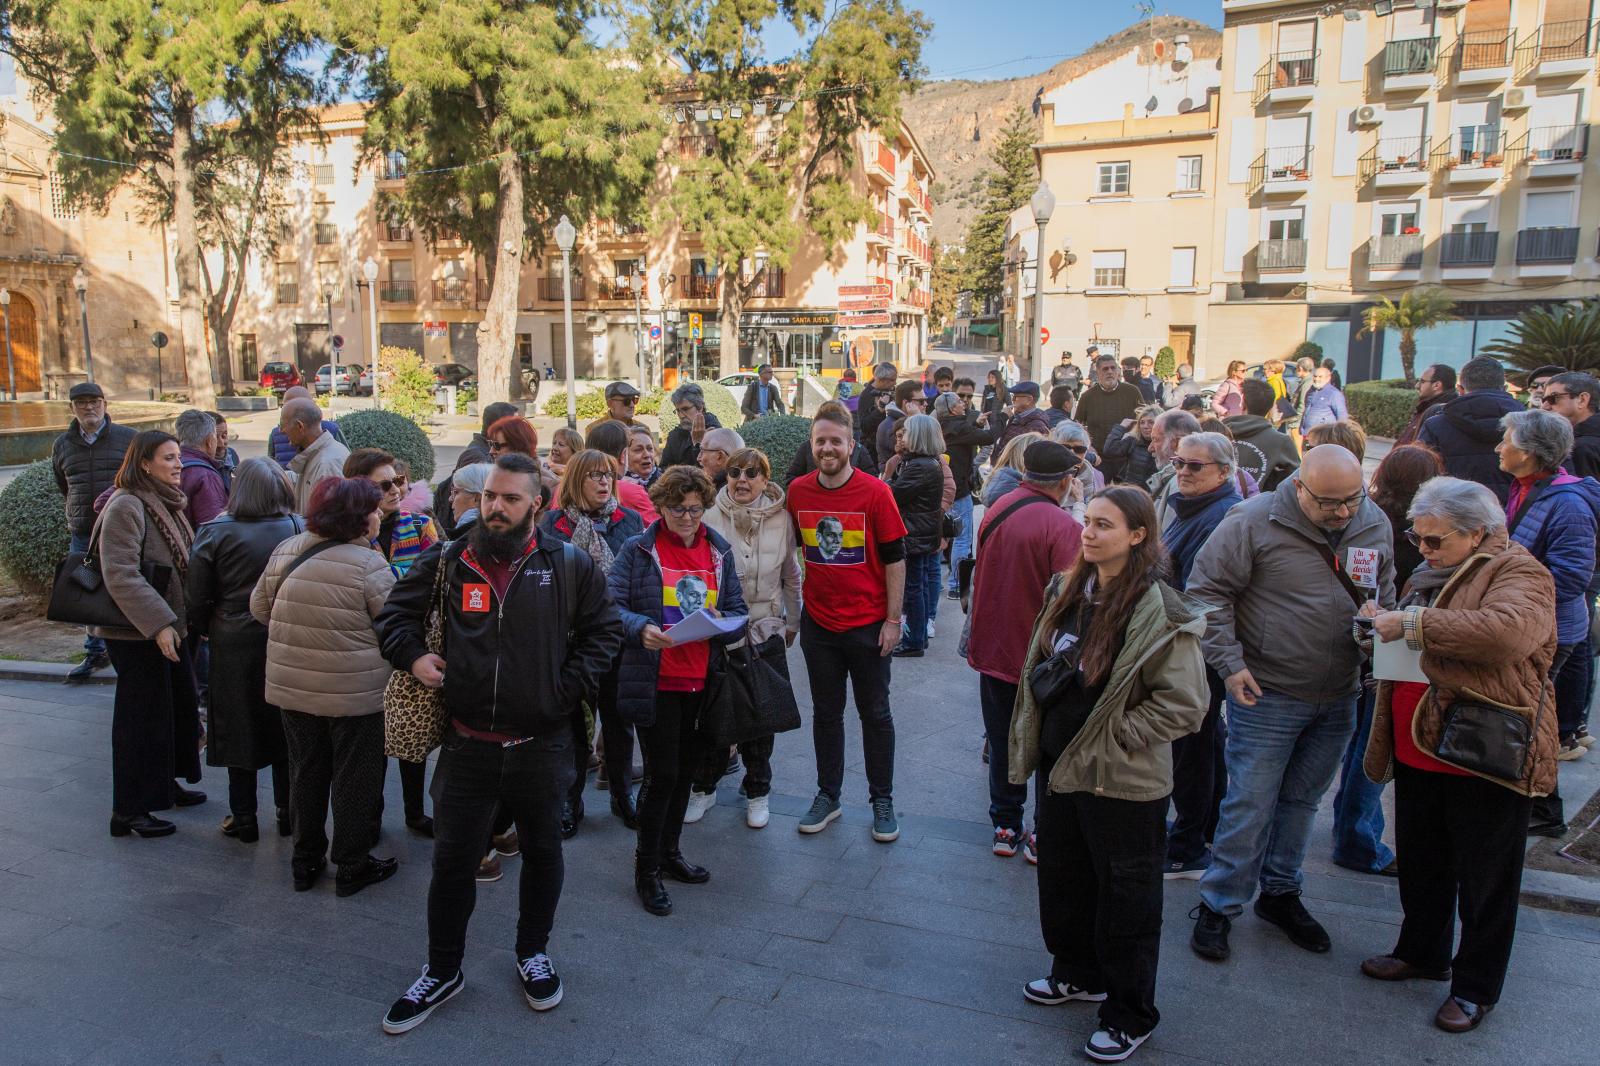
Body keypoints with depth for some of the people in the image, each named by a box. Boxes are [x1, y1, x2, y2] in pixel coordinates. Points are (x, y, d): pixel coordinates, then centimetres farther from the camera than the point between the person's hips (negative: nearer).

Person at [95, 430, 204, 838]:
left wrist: (179, 620, 18)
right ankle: (129, 811, 11)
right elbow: (121, 576, -24)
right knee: (143, 716, -1)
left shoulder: (166, 502, 12)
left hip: (168, 626, 9)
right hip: (137, 633, -9)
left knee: (181, 705, 17)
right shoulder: (125, 506, -17)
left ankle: (164, 784, 35)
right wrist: (158, 624, -28)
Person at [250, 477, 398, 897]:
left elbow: (259, 606, 10)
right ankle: (352, 866, 21)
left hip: (293, 686, 6)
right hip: (354, 691, -6)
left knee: (306, 772, 19)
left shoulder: (285, 550, 0)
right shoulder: (368, 563, -19)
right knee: (354, 778, 9)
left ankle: (305, 861, 31)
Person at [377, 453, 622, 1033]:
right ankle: (442, 970, 31)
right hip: (467, 744, 1)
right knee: (453, 860, 11)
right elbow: (396, 610, 13)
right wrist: (413, 655, -4)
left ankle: (533, 952, 39)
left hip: (542, 744, 0)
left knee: (542, 852, 17)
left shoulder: (570, 565, -5)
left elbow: (603, 630, 3)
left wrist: (568, 686, -8)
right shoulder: (448, 562, 0)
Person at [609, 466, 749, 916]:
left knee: (685, 771, 16)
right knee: (662, 774, -3)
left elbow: (738, 611, 8)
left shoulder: (719, 551, 8)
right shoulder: (639, 550, -5)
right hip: (655, 682, -5)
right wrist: (641, 628, -27)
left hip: (702, 682, 5)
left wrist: (722, 623, -14)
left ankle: (669, 852, 35)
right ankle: (646, 869, 15)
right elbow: (612, 606, -9)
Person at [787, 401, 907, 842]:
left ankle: (883, 801, 24)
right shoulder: (797, 491, -1)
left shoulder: (875, 492, -11)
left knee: (875, 713, 9)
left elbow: (894, 558, -7)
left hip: (868, 622, -3)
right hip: (818, 622, 3)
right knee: (826, 712, 14)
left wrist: (894, 619, -9)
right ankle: (827, 796, 29)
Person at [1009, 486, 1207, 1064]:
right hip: (1059, 763, 7)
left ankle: (1130, 1014, 28)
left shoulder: (1160, 613, -20)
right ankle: (1078, 972, 45)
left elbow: (1183, 705, -20)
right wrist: (1034, 736, 9)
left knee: (1124, 895, 9)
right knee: (1062, 875, 22)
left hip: (1122, 780, -7)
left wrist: (1112, 737, -17)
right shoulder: (1069, 590, 3)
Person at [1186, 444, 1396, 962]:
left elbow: (1383, 596, 19)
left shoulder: (1375, 526, 2)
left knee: (1302, 801, 18)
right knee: (1250, 804, 0)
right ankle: (1217, 906, 15)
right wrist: (1230, 664, -15)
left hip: (1339, 697, 5)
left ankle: (1281, 893, 35)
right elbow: (1208, 590, -11)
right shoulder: (1254, 521, -15)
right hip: (1268, 693, -5)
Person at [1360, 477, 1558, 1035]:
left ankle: (1476, 987, 23)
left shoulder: (1519, 573, -13)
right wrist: (1383, 626, 6)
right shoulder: (1432, 574, 13)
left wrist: (1413, 623, -29)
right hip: (1419, 750, 8)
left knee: (1484, 879, 8)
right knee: (1420, 861, 20)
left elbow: (1507, 631, -36)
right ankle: (1422, 952, 39)